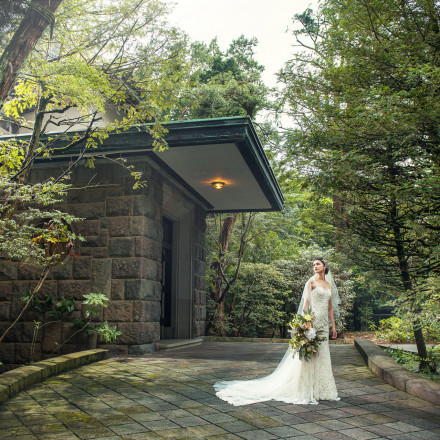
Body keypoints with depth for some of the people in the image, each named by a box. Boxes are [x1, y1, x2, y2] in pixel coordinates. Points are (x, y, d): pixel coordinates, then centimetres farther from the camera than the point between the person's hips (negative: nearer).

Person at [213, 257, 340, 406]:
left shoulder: (329, 285, 15)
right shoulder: (311, 282, -2)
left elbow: (330, 307, 18)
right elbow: (306, 302, -10)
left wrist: (333, 325, 14)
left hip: (323, 324, 6)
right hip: (312, 321, -6)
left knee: (322, 356, 9)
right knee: (309, 355, -6)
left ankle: (320, 390, 17)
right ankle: (304, 390, 2)